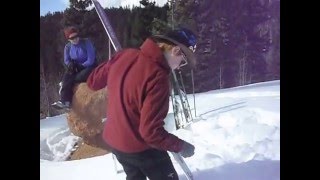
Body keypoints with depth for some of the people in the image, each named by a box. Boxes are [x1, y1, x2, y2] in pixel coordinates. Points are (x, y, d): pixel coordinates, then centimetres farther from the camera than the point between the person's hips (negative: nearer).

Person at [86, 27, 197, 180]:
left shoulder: (124, 55, -9)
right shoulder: (158, 78, -29)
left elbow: (93, 82, 4)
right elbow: (151, 131, -27)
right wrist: (180, 146, -13)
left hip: (113, 139, 7)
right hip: (140, 147, -7)